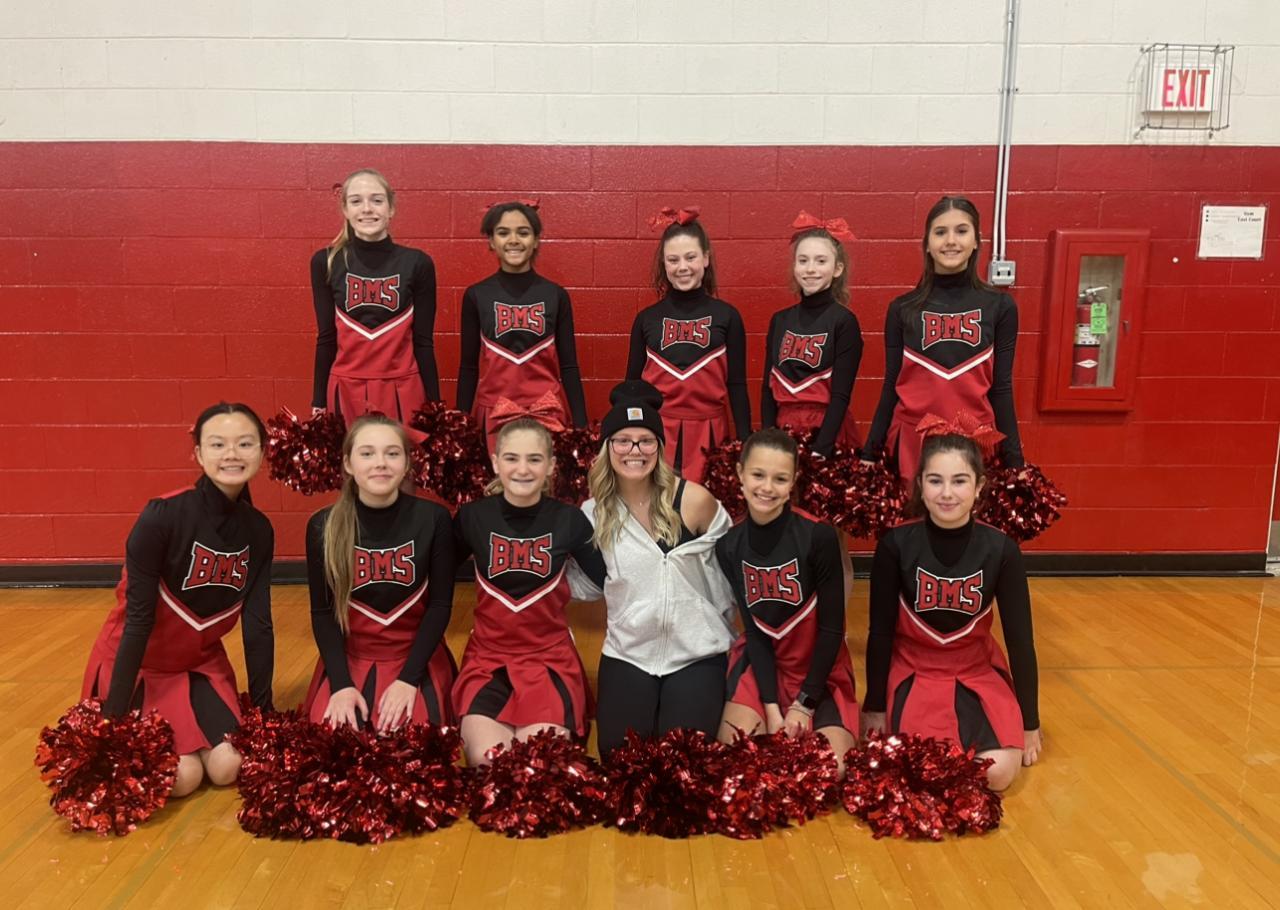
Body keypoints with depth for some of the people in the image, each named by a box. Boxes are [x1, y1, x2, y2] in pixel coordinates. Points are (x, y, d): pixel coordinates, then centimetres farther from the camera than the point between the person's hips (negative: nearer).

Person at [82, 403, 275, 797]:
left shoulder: (258, 530, -10)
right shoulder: (163, 515, -26)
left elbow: (258, 625, -6)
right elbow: (137, 619, -22)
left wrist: (264, 711, -5)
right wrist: (115, 717, -19)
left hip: (201, 661, 4)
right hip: (136, 661, -4)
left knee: (228, 768, -11)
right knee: (182, 777, -16)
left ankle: (181, 723, 19)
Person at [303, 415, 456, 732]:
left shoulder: (433, 518, -10)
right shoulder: (323, 526, -7)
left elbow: (440, 605, -7)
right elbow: (322, 611, -2)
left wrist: (409, 678, -15)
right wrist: (341, 683, -13)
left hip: (417, 658, -1)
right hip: (349, 658, 1)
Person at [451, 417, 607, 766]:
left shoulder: (569, 519, -2)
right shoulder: (472, 516, -1)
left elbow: (612, 581, 5)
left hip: (550, 658, 0)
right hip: (487, 656, 1)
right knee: (486, 762, -19)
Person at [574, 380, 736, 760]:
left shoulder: (694, 500, -11)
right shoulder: (594, 512, -3)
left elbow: (730, 567, 1)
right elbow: (588, 584, 3)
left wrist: (723, 632, 8)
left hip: (697, 653, -2)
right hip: (627, 654, 2)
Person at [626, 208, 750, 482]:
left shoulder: (726, 316, 2)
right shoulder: (647, 318, 5)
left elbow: (736, 385, 4)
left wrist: (745, 442, -1)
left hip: (708, 435, -1)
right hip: (655, 434, 1)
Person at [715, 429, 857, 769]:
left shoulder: (819, 537, -18)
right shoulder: (729, 546, -6)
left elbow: (832, 629, -12)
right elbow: (754, 630, -3)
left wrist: (803, 705, -14)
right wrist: (771, 707, -13)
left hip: (821, 667, -2)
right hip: (761, 663, 2)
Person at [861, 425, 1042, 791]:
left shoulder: (1000, 549, -13)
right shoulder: (896, 545, -16)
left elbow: (1020, 637, -4)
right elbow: (880, 632, -7)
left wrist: (1030, 723, 2)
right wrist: (875, 707, 0)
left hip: (979, 673, 2)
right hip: (913, 671, -1)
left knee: (998, 772, -19)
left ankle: (964, 725, 13)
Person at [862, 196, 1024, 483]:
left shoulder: (1000, 306, 2)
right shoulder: (903, 308, 3)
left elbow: (1001, 387, 4)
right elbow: (891, 387, 5)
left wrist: (1014, 460, 1)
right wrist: (869, 454, 3)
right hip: (912, 441, 0)